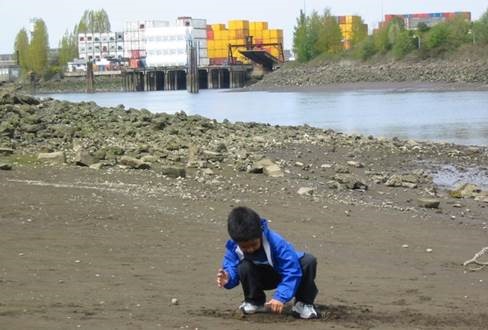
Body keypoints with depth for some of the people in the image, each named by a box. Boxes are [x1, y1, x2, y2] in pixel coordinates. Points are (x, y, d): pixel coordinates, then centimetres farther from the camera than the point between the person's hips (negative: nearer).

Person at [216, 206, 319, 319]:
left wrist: (280, 297, -43)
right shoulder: (234, 247, -25)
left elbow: (292, 270, -36)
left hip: (284, 274, -2)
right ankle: (255, 302, 0)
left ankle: (304, 303, -7)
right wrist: (228, 278, -44)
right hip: (263, 278, 2)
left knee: (309, 261, -30)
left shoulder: (275, 241, -36)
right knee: (244, 267, -30)